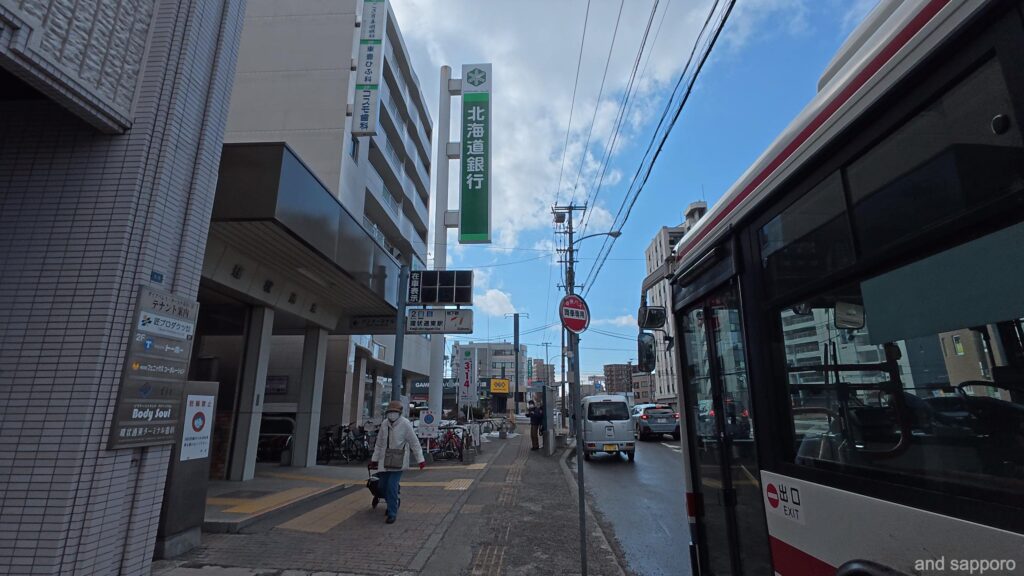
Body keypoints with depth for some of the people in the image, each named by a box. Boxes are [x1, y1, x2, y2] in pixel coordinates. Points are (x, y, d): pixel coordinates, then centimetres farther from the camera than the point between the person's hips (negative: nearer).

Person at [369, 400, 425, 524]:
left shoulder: (405, 424, -13)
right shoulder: (384, 424, 3)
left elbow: (414, 443, -9)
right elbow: (379, 443, 14)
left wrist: (420, 459, -10)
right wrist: (374, 459, 16)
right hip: (384, 461, 6)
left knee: (392, 487, -11)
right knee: (383, 486, 12)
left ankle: (392, 514, 4)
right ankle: (395, 502, 40)